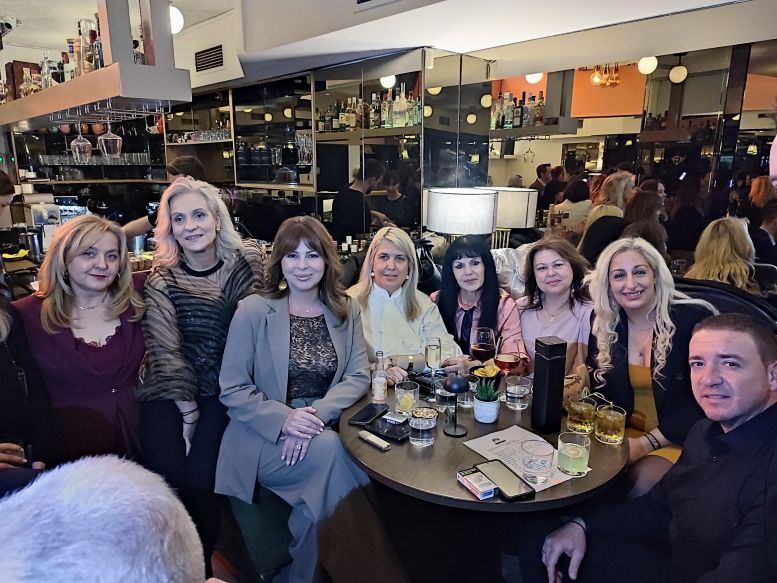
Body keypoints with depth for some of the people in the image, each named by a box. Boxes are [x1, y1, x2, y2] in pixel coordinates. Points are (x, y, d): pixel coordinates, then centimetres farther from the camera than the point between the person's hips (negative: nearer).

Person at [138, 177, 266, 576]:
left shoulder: (248, 262, -2)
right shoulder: (161, 280, -2)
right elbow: (166, 351, -3)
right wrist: (187, 408, -8)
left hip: (227, 388, 0)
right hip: (173, 388, 1)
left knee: (200, 475, -15)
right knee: (166, 471, -14)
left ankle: (202, 562, 14)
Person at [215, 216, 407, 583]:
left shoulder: (346, 310, 6)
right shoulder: (253, 310, -4)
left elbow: (358, 377, 0)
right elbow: (232, 390, -5)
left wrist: (317, 413, -19)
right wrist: (283, 419, -21)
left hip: (323, 434, 3)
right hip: (264, 440, -2)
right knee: (328, 451, -30)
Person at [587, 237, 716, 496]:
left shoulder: (695, 318, -13)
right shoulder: (604, 326, 0)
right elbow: (602, 393, 4)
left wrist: (646, 443, -19)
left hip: (681, 438, -3)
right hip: (624, 433, 3)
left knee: (641, 483, -29)